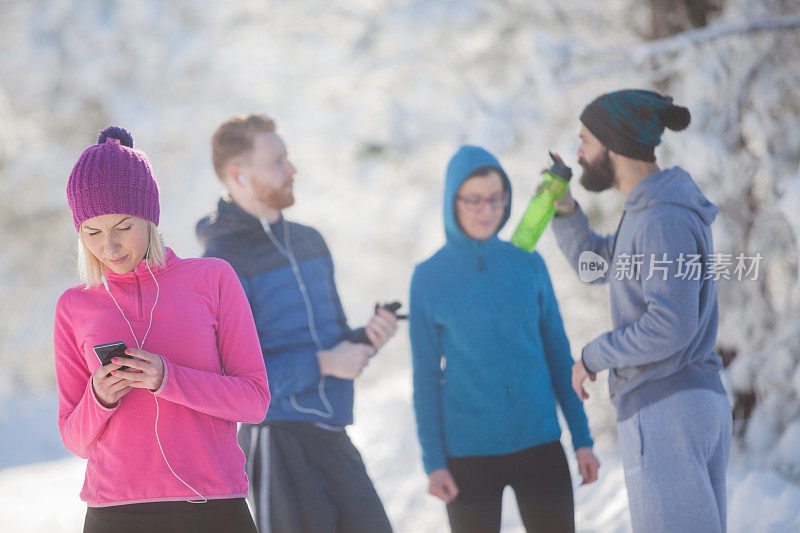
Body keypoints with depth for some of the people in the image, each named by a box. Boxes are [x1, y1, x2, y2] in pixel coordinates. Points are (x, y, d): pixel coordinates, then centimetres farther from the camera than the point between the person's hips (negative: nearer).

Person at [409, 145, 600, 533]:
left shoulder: (529, 265, 4)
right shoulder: (429, 278, 0)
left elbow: (558, 355, 8)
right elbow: (426, 375, 2)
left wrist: (582, 438, 5)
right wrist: (433, 460, -3)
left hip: (539, 443, 2)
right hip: (469, 453, -2)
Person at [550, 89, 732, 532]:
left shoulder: (665, 220, -17)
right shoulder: (660, 211, 15)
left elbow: (673, 326, -26)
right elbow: (597, 265, 28)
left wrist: (592, 357, -11)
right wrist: (564, 209, 11)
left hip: (664, 411, -10)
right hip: (701, 401, 10)